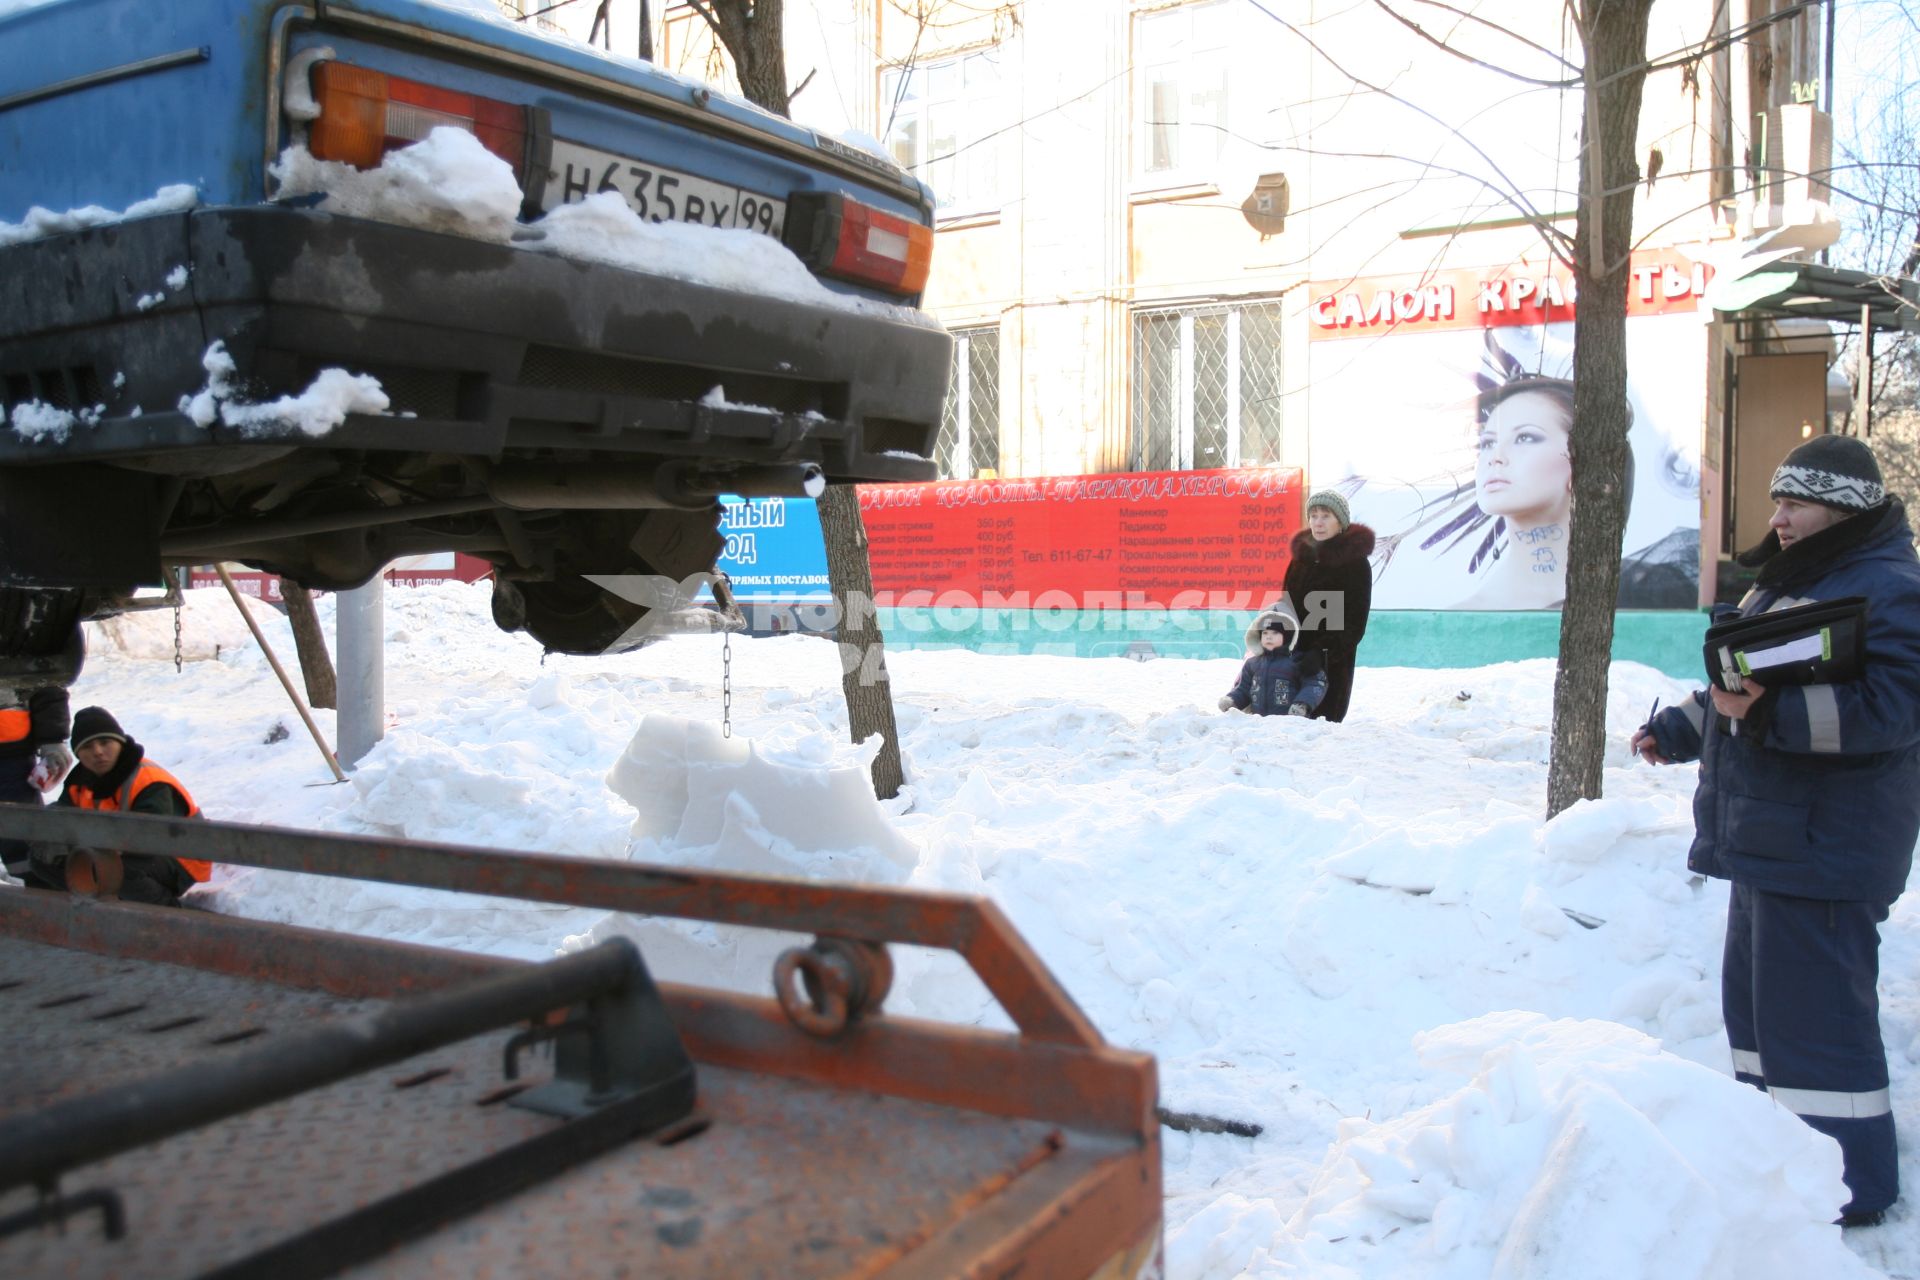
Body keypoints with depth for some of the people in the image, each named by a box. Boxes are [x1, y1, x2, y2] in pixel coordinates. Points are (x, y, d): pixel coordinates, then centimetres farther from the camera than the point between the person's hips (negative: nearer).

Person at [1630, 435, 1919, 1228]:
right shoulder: (1789, 579, 17)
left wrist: (1771, 711, -34)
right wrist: (1680, 729, 26)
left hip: (1824, 845, -11)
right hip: (1769, 834, 11)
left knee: (1812, 1005, -6)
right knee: (1755, 992, 18)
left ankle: (1848, 1184, 6)